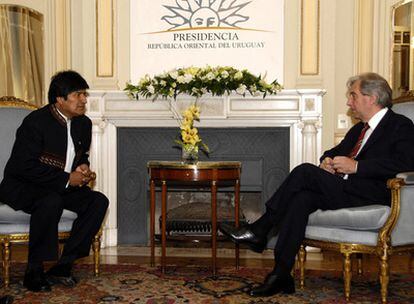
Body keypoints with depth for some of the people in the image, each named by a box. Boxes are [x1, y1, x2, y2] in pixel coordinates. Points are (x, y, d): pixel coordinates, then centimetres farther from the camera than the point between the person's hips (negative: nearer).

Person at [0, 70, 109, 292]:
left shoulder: (83, 124, 4)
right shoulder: (35, 122, -18)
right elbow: (26, 166, -23)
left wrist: (83, 169, -4)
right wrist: (67, 179, -24)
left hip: (61, 187, 7)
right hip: (22, 187, -7)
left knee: (99, 201, -15)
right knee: (51, 202, -38)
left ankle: (62, 266, -13)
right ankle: (33, 271, -22)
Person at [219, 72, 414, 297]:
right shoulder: (359, 128, 27)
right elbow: (335, 151, 33)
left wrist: (356, 166, -18)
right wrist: (327, 161, 6)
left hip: (371, 194, -7)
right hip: (343, 192, 7)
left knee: (305, 171, -22)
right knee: (302, 197, -22)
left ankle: (259, 230, -13)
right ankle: (281, 275, -23)